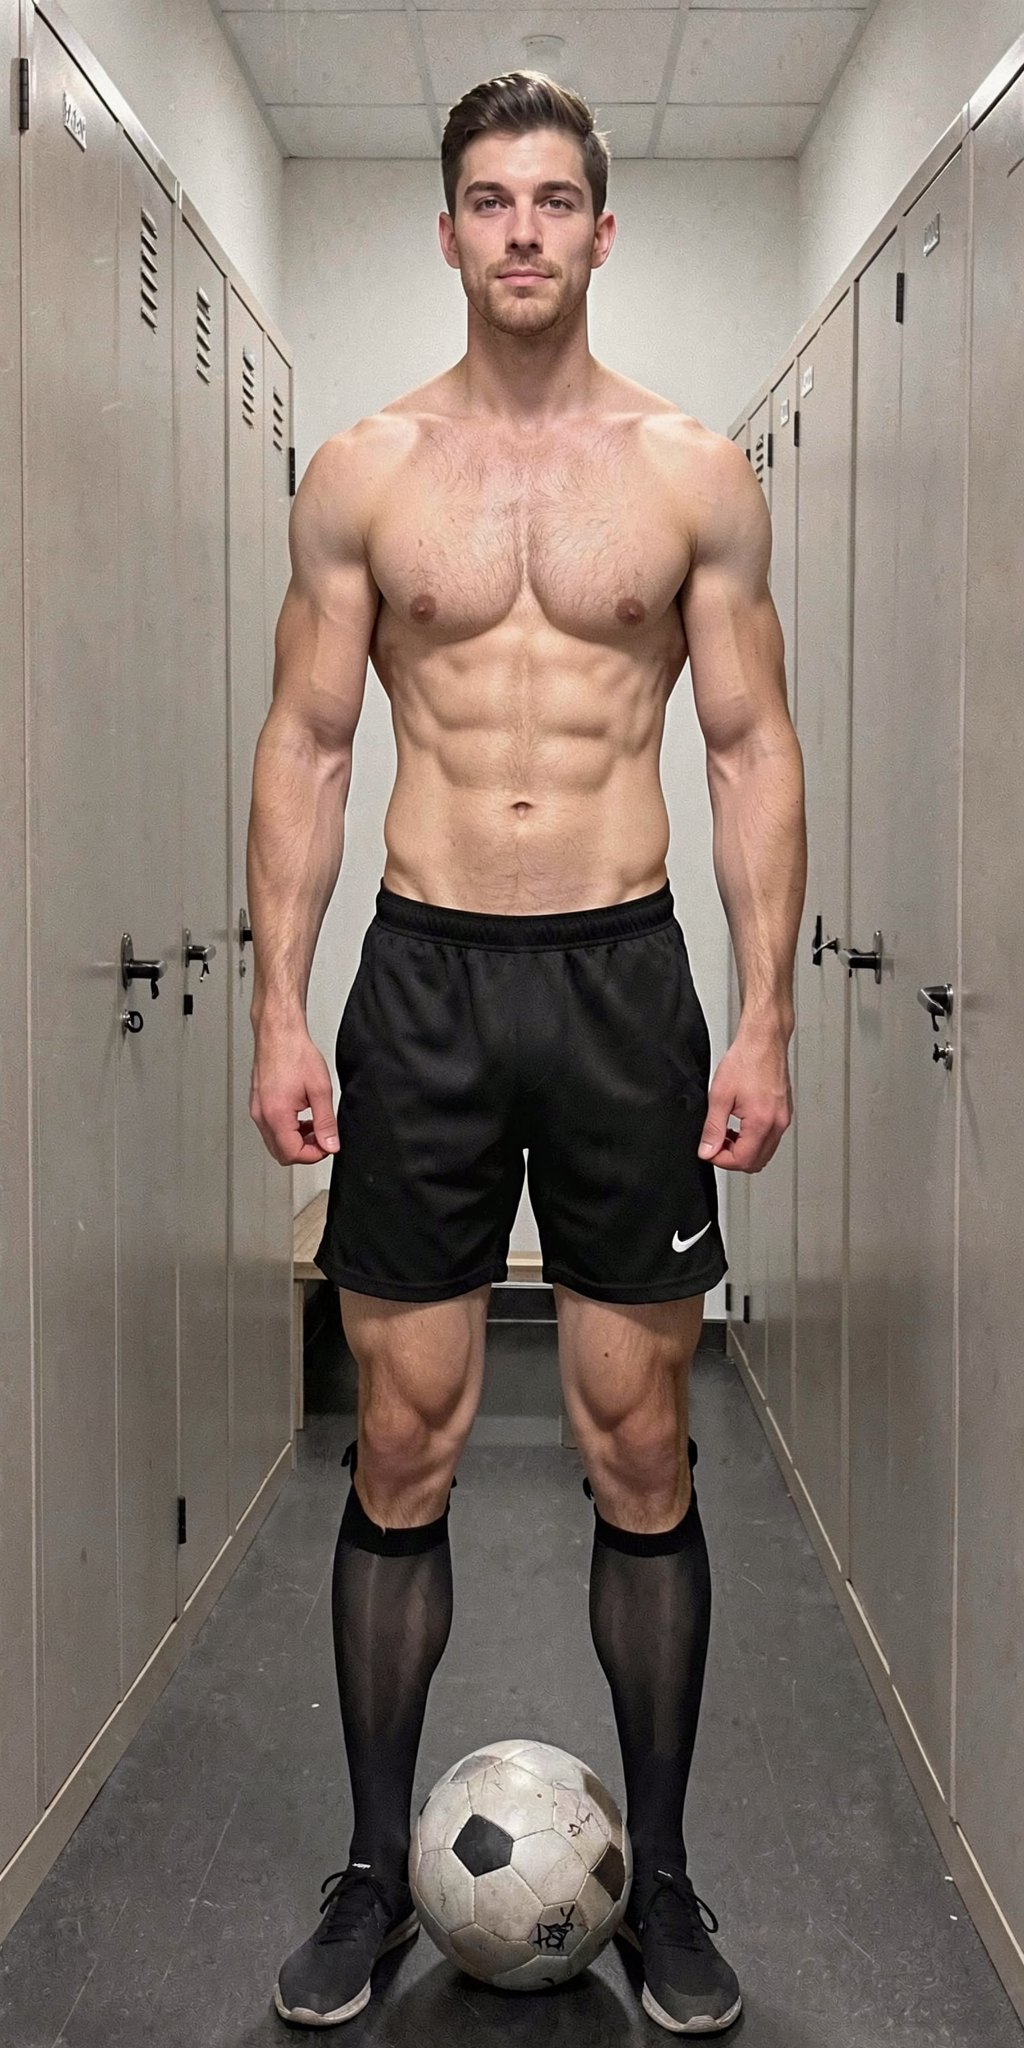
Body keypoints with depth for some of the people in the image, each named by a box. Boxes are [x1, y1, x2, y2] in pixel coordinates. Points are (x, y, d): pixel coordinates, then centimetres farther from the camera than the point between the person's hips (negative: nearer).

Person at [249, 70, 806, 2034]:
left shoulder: (696, 470, 5)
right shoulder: (363, 470, 6)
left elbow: (754, 748, 3)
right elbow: (304, 744, 5)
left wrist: (764, 1024, -4)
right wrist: (279, 1010, -3)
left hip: (624, 980, 0)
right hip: (423, 982, 1)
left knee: (643, 1459, 5)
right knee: (400, 1451, 6)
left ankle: (661, 1878, 22)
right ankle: (375, 1870, 22)